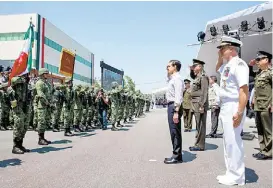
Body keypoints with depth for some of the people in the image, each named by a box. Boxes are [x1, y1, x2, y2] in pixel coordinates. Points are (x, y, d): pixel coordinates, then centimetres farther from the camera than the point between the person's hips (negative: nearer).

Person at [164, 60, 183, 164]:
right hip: (171, 106, 10)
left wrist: (176, 111, -25)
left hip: (174, 106, -10)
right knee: (173, 132, 14)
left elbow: (178, 96, -21)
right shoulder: (172, 79, 19)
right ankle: (176, 155, 23)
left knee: (175, 132, -5)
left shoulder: (177, 78, -11)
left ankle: (177, 156, 2)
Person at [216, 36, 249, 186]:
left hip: (233, 107, -10)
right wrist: (220, 58, 19)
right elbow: (217, 69, 39)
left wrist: (240, 112, -26)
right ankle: (231, 173, 27)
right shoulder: (227, 65, 15)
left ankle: (237, 177, 8)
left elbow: (244, 90, -21)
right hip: (225, 107, 10)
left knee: (233, 141, -4)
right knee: (228, 141, 15)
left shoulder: (238, 64, -14)